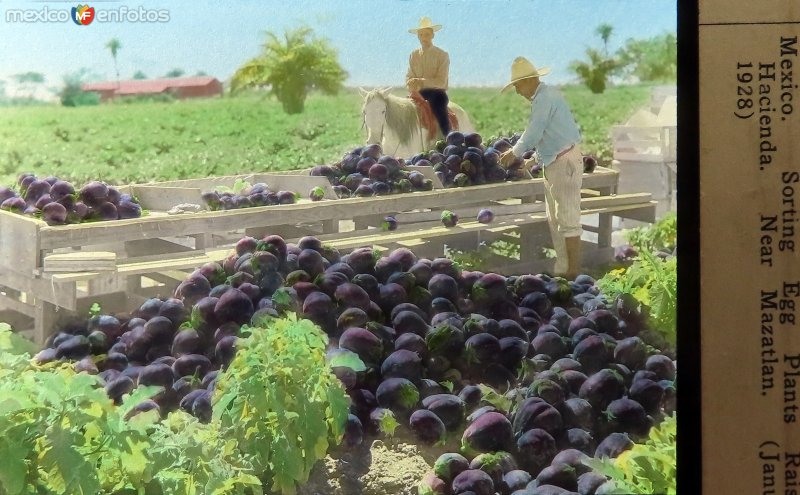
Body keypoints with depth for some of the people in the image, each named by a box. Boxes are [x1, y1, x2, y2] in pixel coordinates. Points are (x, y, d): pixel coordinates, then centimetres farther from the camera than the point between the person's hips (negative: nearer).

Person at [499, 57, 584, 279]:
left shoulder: (545, 97, -15)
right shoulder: (542, 96, 15)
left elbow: (533, 133, -16)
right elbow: (536, 133, 20)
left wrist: (515, 153, -2)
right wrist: (516, 153, 16)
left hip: (565, 162, -11)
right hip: (553, 164, 11)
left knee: (568, 219, -7)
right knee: (555, 220, 13)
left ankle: (573, 273, -4)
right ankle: (562, 269, 18)